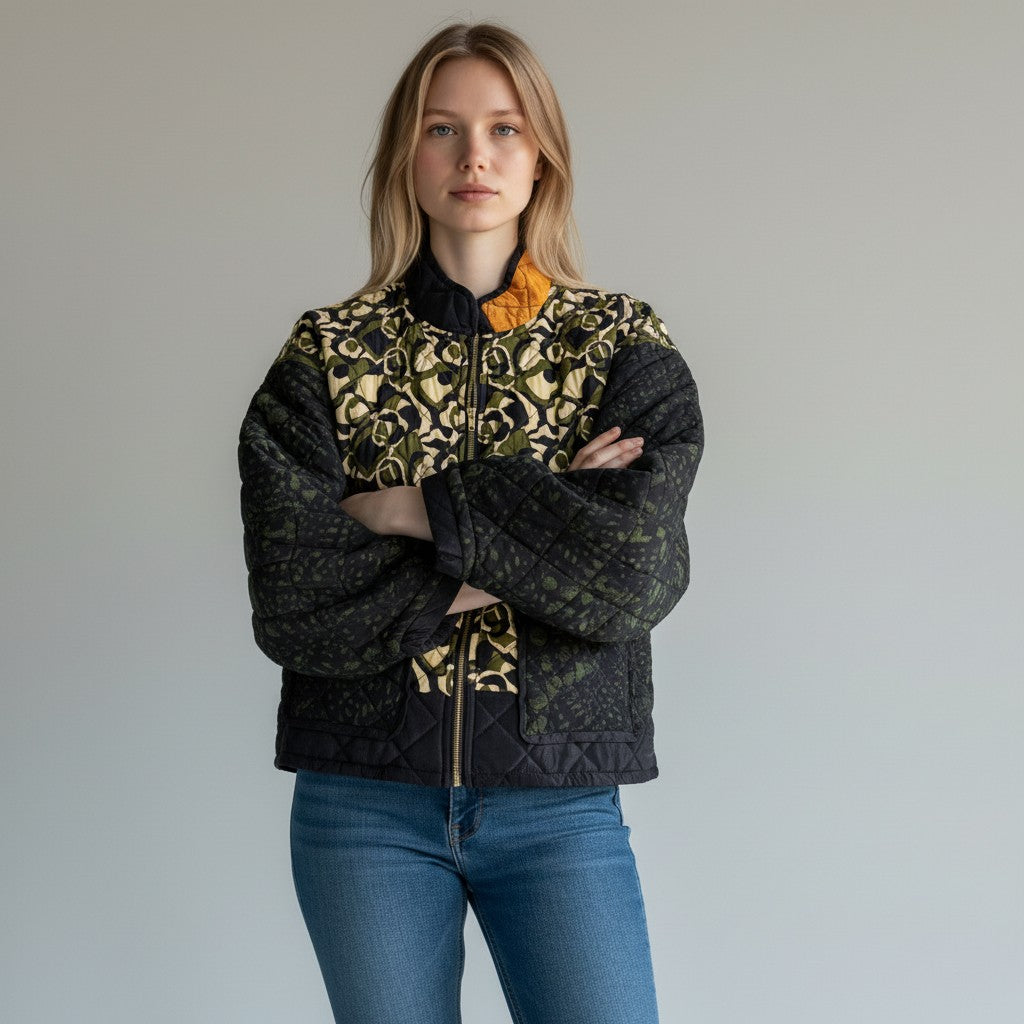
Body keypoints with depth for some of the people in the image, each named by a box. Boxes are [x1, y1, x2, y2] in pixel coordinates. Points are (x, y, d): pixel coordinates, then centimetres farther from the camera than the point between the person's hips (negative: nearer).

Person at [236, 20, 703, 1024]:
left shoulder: (625, 346, 1)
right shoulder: (328, 351, 1)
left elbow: (638, 571, -15)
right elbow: (290, 601, -11)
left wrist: (423, 509, -12)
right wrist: (534, 537, -13)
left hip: (559, 802, 0)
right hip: (364, 803, 1)